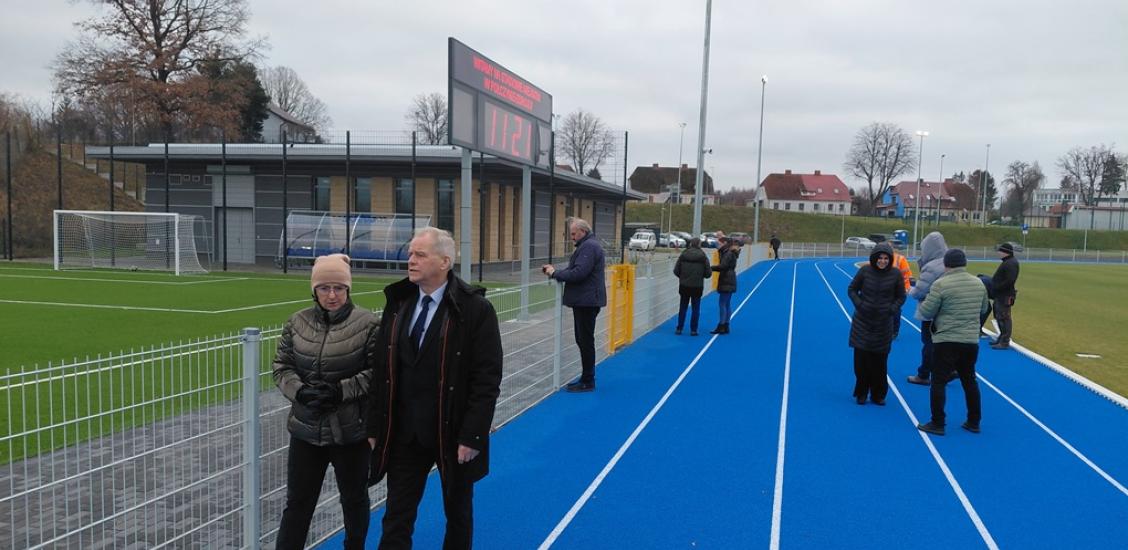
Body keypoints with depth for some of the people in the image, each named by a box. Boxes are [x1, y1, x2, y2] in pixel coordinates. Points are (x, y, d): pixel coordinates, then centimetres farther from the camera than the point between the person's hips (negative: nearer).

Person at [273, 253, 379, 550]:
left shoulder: (367, 324, -11)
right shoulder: (298, 322, 0)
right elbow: (281, 367, 4)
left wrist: (341, 390, -20)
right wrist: (299, 391, -14)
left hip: (351, 431, -2)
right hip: (306, 429, 2)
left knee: (354, 498, 17)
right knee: (298, 502, 10)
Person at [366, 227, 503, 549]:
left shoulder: (475, 309, -12)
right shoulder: (398, 304, 2)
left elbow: (487, 379, -14)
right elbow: (381, 370, 5)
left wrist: (472, 436, -17)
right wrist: (375, 426, 3)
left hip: (453, 433, -3)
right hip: (404, 433, 3)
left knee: (458, 513, 18)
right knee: (396, 517, 7)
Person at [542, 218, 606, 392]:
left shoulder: (589, 247, -15)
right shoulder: (587, 245, 18)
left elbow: (578, 273, -24)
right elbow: (576, 270, 20)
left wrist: (555, 273, -14)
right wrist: (555, 270, 8)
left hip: (587, 301, -10)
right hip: (584, 300, 10)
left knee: (585, 341, -4)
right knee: (583, 340, 14)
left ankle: (588, 382, 2)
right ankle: (586, 378, 21)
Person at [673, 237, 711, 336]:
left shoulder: (683, 255, -4)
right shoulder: (703, 256, -8)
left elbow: (676, 271, -2)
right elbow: (708, 273, -6)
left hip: (684, 285, 2)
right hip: (697, 286, -2)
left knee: (682, 307, 11)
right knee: (696, 308, 7)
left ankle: (679, 329, 14)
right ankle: (693, 330, 7)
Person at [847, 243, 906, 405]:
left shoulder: (895, 274, -4)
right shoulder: (865, 271, -5)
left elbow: (901, 297, 6)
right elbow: (852, 289, 5)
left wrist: (893, 310, -9)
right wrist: (859, 304, -9)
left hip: (883, 323, 0)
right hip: (863, 322, 0)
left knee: (880, 361, 2)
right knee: (861, 358, 0)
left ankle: (878, 395, 18)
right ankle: (861, 393, 15)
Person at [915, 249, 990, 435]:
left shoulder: (941, 284, -13)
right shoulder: (978, 283, 6)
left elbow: (926, 313, -10)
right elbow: (983, 309, 19)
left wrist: (921, 303, 10)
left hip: (946, 341, -6)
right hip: (971, 341, 6)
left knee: (938, 381, 2)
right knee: (970, 381, 17)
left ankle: (937, 424, 3)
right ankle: (974, 422, 24)